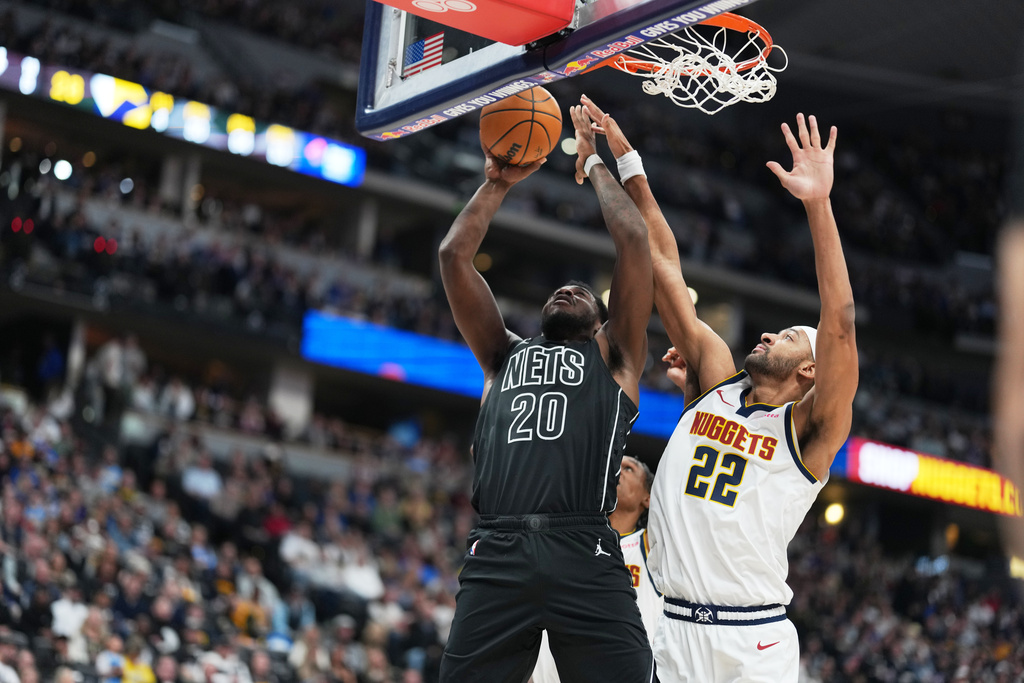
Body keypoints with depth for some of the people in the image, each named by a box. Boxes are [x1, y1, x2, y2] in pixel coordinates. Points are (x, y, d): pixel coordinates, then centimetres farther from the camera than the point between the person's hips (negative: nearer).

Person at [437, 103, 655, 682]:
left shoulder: (612, 356, 20)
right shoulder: (504, 355, 28)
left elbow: (633, 240, 13)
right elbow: (454, 255, 23)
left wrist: (595, 166, 24)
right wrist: (498, 184, 27)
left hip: (583, 554, -2)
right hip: (496, 553, 3)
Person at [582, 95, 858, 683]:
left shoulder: (810, 429, -2)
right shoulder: (718, 383, 12)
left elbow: (839, 323, -18)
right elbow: (664, 267, 12)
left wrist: (819, 204, -26)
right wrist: (628, 162, 11)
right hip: (673, 631, 4)